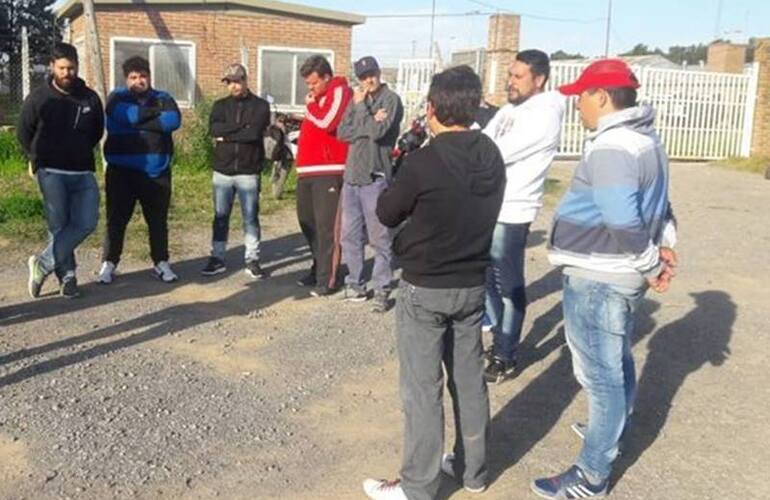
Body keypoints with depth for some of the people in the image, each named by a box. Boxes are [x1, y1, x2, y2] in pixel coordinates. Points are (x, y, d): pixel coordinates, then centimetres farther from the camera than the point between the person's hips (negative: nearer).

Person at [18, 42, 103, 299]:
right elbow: (23, 133, 11)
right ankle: (67, 276, 8)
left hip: (83, 173, 3)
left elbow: (97, 131, 20)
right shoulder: (38, 98, 0)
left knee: (86, 223, -10)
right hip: (51, 173, -2)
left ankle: (43, 264, 1)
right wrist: (38, 159, 14)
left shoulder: (90, 98, 5)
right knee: (59, 226, -6)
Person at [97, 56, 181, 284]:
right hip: (122, 171, -2)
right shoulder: (117, 97, 3)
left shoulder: (163, 98, 8)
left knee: (158, 220, 9)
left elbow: (174, 120, -13)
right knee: (116, 219, 4)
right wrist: (154, 112, -10)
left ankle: (161, 263, 20)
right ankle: (109, 263, 15)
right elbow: (125, 115, -20)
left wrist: (139, 122, -13)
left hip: (156, 172, 2)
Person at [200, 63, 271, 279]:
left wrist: (227, 135, -9)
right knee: (220, 217, 8)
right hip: (222, 171, 3)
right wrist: (242, 125, -14)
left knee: (251, 217, 3)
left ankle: (252, 260, 11)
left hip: (248, 172, -2)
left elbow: (255, 133, -16)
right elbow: (214, 129, -10)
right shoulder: (220, 105, 10)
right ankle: (217, 258, 16)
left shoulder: (260, 106, 1)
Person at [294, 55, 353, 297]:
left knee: (326, 226, -10)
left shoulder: (340, 92, -5)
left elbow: (327, 121, -21)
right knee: (308, 222, 13)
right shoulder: (317, 97, 23)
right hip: (308, 171, 10)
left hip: (328, 171, -9)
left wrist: (310, 106, -4)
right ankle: (319, 268, 27)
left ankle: (328, 279, -6)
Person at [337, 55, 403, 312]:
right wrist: (370, 122, -9)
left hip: (375, 177, -6)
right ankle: (355, 282, 22)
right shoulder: (357, 100, 16)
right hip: (351, 175, 6)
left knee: (379, 238, -3)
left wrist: (361, 107, -6)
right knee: (350, 236, 11)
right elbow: (342, 132, 4)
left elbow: (378, 132, -16)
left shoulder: (391, 99, -3)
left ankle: (382, 289, 4)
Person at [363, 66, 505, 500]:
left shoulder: (424, 162, -20)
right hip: (473, 285, 6)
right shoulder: (492, 156, -1)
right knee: (470, 379, 17)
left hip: (425, 289, -6)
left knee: (422, 387, 4)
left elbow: (387, 214, -7)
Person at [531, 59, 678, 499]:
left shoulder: (610, 148, -23)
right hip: (621, 275, 10)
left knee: (601, 374, -1)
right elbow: (657, 205, 16)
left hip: (598, 278, -10)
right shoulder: (647, 139, 11)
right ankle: (613, 430, 47)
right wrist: (665, 248, 5)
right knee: (617, 362, 26)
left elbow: (624, 224, -26)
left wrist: (652, 267, -14)